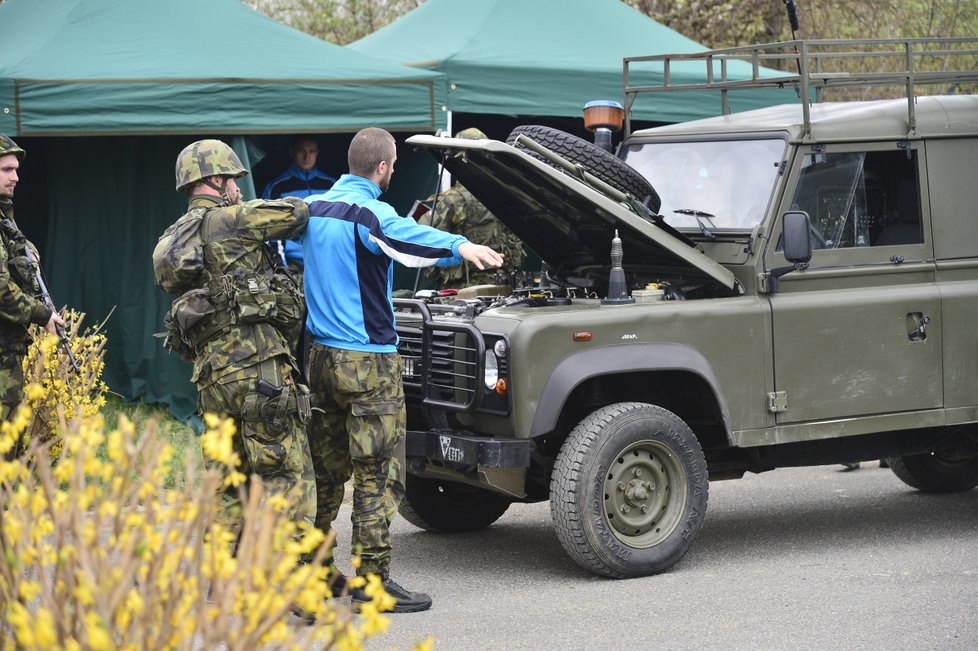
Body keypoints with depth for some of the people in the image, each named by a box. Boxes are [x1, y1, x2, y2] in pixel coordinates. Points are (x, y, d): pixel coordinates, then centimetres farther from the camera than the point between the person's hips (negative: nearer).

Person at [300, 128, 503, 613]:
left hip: (321, 355, 8)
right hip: (367, 362, -8)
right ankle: (371, 581, -2)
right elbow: (408, 237, -38)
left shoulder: (312, 209, 11)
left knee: (326, 468, 17)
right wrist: (459, 246, -55)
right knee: (377, 474, -3)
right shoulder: (367, 213, -15)